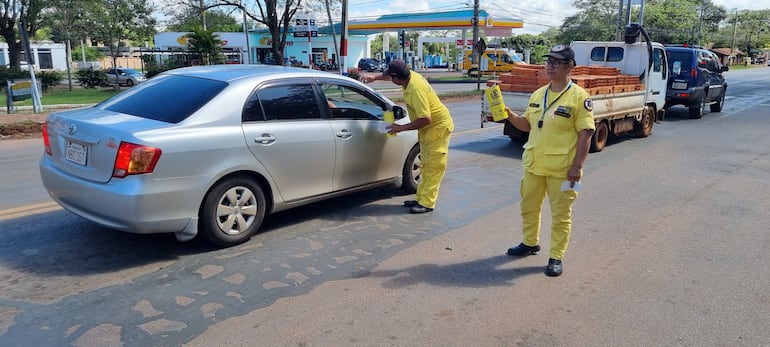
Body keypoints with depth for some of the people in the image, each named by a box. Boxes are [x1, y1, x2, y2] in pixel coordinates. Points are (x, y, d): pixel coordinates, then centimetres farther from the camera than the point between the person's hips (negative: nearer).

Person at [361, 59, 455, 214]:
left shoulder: (416, 89, -32)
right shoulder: (410, 75, -5)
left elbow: (425, 119, -32)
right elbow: (390, 75, 20)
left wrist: (401, 128, -25)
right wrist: (375, 76, 11)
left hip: (438, 126, -10)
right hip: (427, 128, 10)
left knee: (434, 166, -7)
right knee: (426, 165, 13)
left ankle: (427, 203, -5)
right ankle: (421, 198, 19)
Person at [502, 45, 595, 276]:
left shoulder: (579, 97, -10)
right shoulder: (538, 94, 9)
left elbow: (585, 134, -13)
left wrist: (577, 166, -18)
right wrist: (509, 115, -2)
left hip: (561, 168, -6)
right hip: (533, 164, 7)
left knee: (560, 214, 5)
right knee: (529, 207, 19)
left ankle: (556, 257, 18)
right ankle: (530, 243, 40)